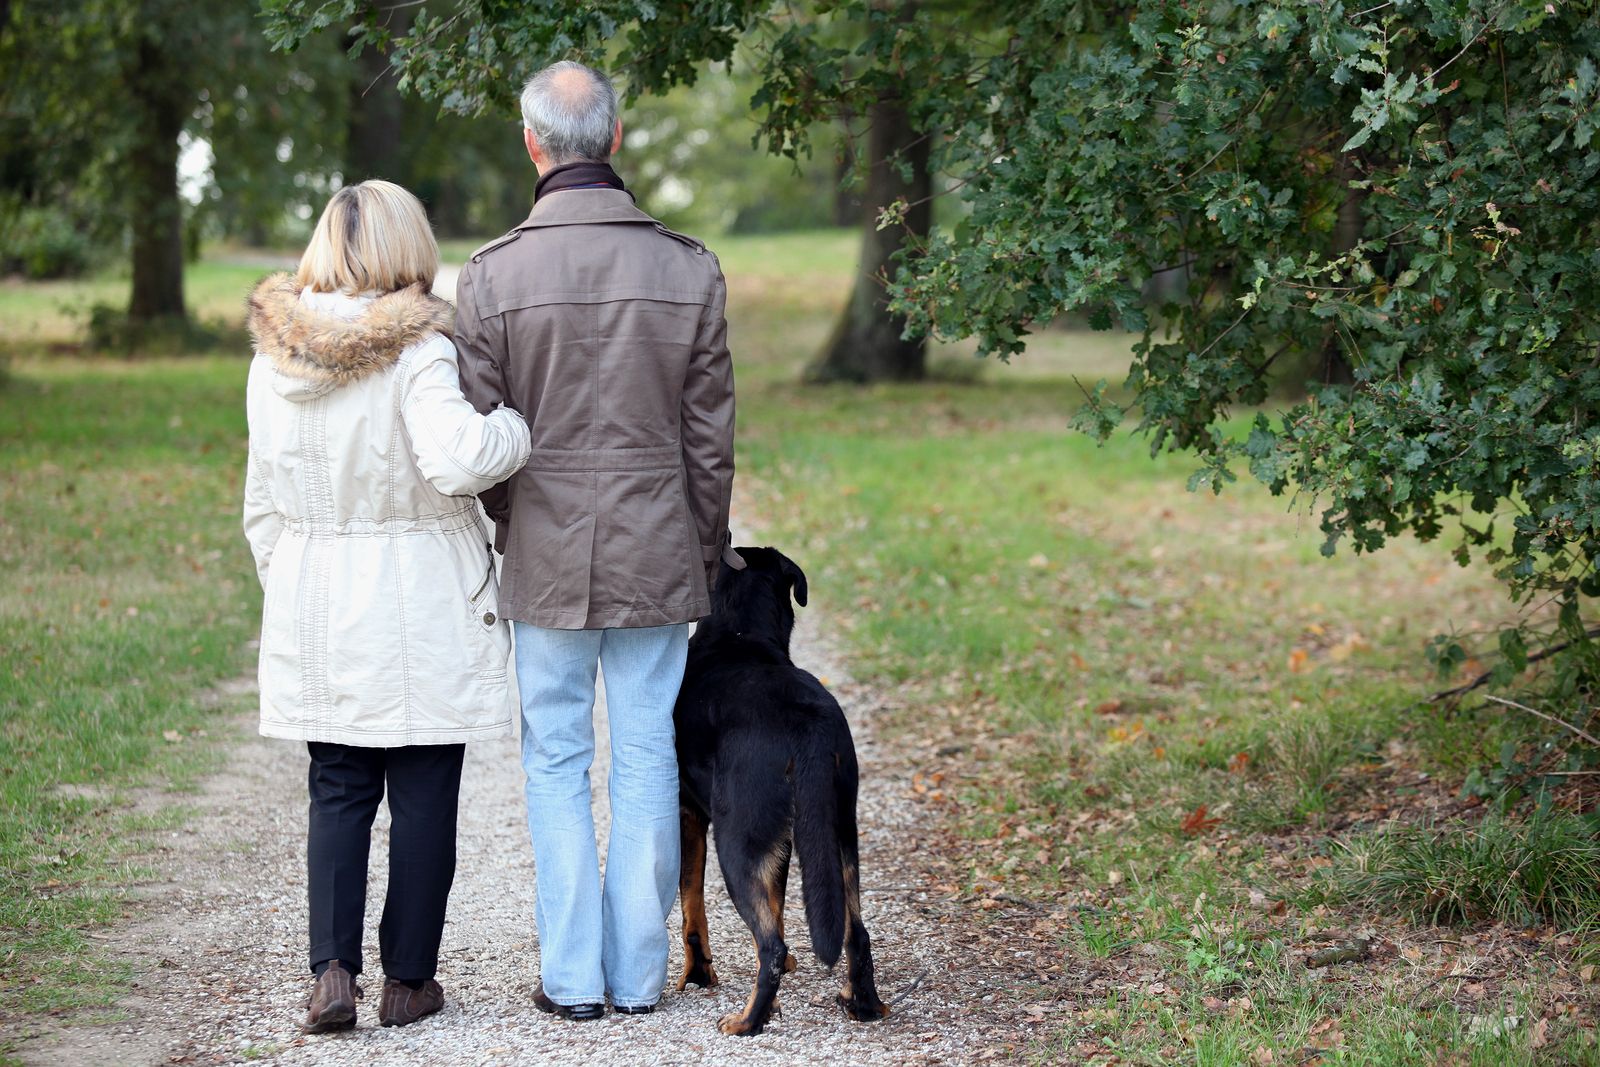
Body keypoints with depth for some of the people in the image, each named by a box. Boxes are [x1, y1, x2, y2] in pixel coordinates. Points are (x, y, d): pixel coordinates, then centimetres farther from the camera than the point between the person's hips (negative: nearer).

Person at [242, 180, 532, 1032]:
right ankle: (409, 979, 13)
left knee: (338, 793, 11)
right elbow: (455, 457, -28)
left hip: (313, 610, 5)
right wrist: (526, 424, -11)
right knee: (423, 797, 6)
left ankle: (332, 971, -1)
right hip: (416, 609, -4)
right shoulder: (415, 351, -14)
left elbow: (263, 499, 9)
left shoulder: (275, 358, 4)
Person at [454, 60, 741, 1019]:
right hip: (658, 560, 1)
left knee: (557, 762, 8)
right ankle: (638, 973, 14)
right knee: (648, 760, 9)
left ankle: (573, 976, 10)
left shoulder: (492, 276, -8)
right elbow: (711, 438, 1)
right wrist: (709, 555, 12)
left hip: (547, 560, -1)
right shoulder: (689, 269, -4)